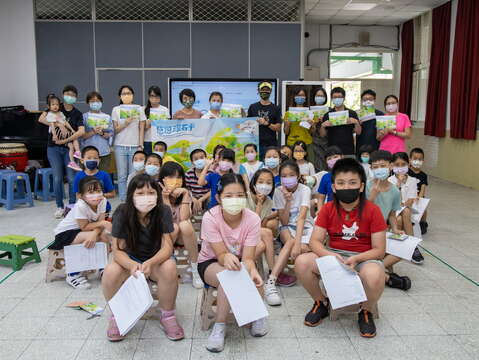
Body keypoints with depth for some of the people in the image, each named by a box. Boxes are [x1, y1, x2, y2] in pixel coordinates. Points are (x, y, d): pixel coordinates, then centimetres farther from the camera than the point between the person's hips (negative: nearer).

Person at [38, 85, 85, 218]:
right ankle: (60, 207, 11)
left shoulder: (77, 114, 4)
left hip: (69, 148, 0)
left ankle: (72, 205, 12)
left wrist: (65, 140, -19)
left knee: (71, 178, -2)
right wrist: (59, 125, -21)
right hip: (54, 148, 0)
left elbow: (81, 131, -11)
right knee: (57, 178, 0)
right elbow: (41, 119, -11)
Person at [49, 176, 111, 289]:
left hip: (80, 231, 6)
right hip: (64, 233, -6)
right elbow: (84, 227, -26)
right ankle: (73, 275, -14)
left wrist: (94, 234, -35)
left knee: (105, 235, -16)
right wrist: (102, 223, -27)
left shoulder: (102, 201, -13)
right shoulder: (80, 206, -30)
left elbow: (100, 223, -16)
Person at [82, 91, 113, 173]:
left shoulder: (107, 117, 9)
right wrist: (93, 132, -16)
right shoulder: (84, 117, 4)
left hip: (104, 153, 2)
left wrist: (102, 133, -14)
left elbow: (111, 135, 5)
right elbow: (81, 135, -2)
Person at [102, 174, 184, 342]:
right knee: (110, 272, -29)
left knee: (170, 268, -32)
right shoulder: (122, 213, -18)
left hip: (156, 259, 0)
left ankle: (168, 316, -8)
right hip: (130, 259, 1)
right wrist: (132, 265, -42)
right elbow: (118, 250, -20)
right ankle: (116, 317, -1)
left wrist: (149, 263, -42)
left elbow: (167, 246, -21)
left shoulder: (163, 211, -18)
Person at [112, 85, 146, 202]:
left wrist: (141, 146, -1)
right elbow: (115, 129, 4)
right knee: (122, 176, 1)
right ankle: (123, 200, 8)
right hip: (120, 146, 0)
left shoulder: (139, 109, 5)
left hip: (134, 146, 0)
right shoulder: (116, 110, 6)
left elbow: (141, 129, 5)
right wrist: (125, 123, -15)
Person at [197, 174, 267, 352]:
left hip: (240, 261, 2)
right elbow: (221, 254, -24)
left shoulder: (253, 219, -19)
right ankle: (220, 326, -17)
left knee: (253, 279, -31)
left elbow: (247, 257, -22)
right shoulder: (210, 217, -24)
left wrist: (252, 271, -46)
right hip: (210, 262, -2)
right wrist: (227, 258, -49)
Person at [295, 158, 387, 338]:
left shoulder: (372, 210, -8)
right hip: (333, 254, 3)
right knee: (301, 262, -24)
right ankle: (321, 303, 5)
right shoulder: (328, 209, 0)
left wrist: (355, 259, -26)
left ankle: (366, 312, -2)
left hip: (365, 257, -3)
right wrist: (330, 255, -26)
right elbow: (315, 241, -5)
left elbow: (379, 250, -9)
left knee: (374, 275, -38)